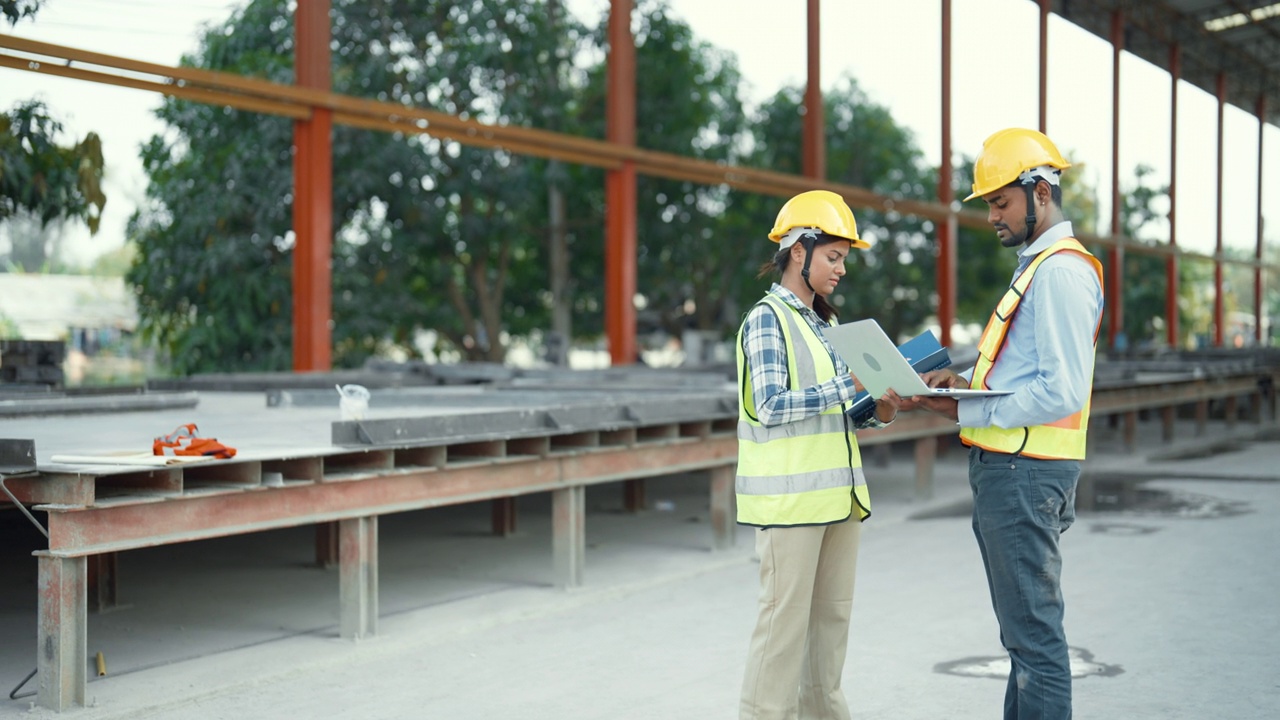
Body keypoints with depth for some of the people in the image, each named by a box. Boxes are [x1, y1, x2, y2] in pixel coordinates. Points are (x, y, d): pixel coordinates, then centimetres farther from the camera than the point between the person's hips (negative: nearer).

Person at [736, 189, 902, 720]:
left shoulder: (821, 323, 17)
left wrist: (875, 413, 0)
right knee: (785, 617, -5)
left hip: (837, 492, 8)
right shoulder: (767, 320, -7)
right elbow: (772, 406, -17)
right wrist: (849, 385, -20)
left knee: (832, 614, 11)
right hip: (790, 496, -8)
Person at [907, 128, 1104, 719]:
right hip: (1005, 469, 11)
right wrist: (966, 382, 8)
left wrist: (964, 411, -20)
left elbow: (1061, 393, -23)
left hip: (1024, 475, -11)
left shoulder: (1062, 271, -15)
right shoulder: (1035, 267, 19)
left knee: (1034, 633, -6)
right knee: (1023, 631, 17)